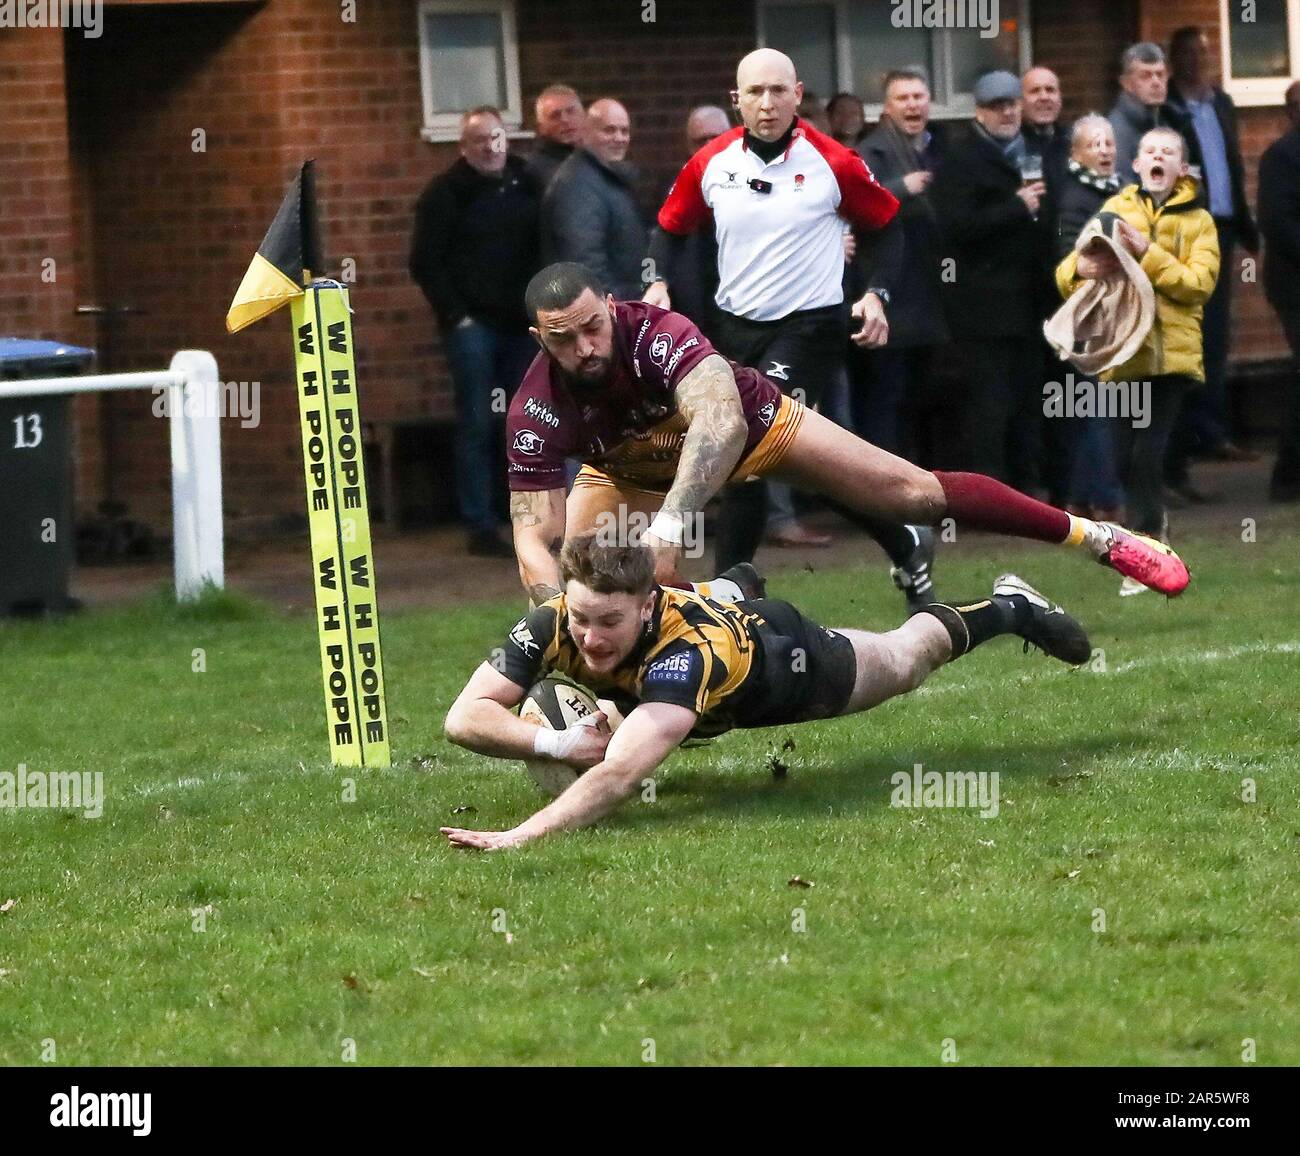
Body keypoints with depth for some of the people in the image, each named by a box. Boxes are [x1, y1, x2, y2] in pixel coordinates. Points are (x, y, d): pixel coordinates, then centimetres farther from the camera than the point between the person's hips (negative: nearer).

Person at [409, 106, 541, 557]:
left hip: (521, 325, 4)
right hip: (473, 325, -4)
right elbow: (425, 263, -3)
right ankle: (480, 527, -2)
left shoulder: (527, 186, 10)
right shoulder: (446, 193, -2)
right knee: (478, 425, -4)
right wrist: (455, 315, -9)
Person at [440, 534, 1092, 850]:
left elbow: (621, 774, -66)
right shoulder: (552, 627, -41)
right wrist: (557, 743, -56)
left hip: (779, 656, -4)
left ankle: (1009, 609, 56)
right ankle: (733, 595, 65)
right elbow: (464, 718, -40)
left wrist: (525, 835, -80)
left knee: (902, 662, 27)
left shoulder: (689, 648, -54)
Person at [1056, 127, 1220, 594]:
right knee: (1126, 458, 2)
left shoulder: (1197, 222, 6)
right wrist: (1080, 268, -21)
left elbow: (1199, 284, -9)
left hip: (1170, 351, -2)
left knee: (1146, 454, -13)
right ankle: (1154, 521, 27)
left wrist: (1148, 253, -19)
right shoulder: (1115, 210, 10)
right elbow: (1067, 274, 3)